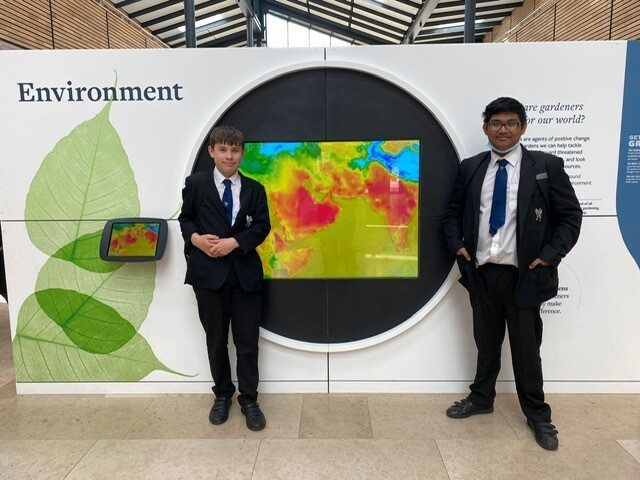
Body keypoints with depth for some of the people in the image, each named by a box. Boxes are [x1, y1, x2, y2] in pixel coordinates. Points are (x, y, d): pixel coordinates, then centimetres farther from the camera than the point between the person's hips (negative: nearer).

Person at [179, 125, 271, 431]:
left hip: (245, 273, 1)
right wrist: (195, 238, -12)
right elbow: (185, 218, 9)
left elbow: (262, 226, 0)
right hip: (209, 272, 0)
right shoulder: (195, 183, 5)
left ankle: (249, 400, 21)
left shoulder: (254, 189, 8)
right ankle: (222, 395, 31)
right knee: (216, 340, 12)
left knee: (247, 341, 5)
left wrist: (234, 242, -14)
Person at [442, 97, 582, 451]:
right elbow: (453, 212, 12)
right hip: (481, 272, 3)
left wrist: (549, 256, -10)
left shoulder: (547, 166, -2)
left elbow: (570, 216, -1)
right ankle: (481, 398, 37)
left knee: (526, 347, 9)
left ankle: (538, 416, 30)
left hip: (523, 274, -2)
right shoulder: (470, 168, 6)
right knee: (486, 341, 17)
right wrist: (457, 246, -2)